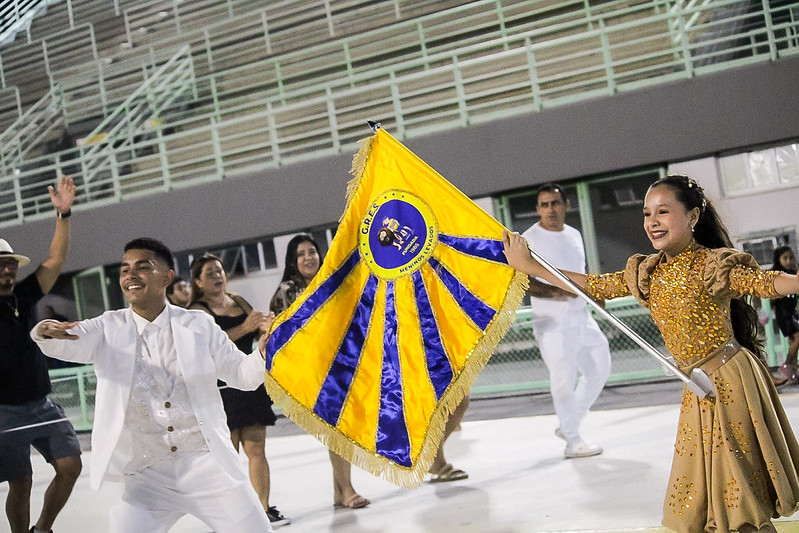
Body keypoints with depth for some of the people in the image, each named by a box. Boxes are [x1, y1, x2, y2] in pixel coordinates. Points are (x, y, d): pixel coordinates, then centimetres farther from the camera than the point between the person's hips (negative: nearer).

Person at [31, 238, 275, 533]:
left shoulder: (198, 325, 4)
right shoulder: (109, 329, 4)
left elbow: (242, 373, 6)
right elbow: (67, 343, -13)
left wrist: (263, 353, -16)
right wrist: (45, 331, -36)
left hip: (207, 464, 0)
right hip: (147, 477, 0)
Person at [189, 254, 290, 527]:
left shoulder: (239, 302, 15)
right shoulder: (198, 311, -3)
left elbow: (259, 335, 18)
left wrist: (265, 325, -5)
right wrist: (244, 328, -30)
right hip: (221, 389, -5)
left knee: (257, 450, 4)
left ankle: (264, 509, 9)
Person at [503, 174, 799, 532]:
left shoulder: (713, 264, -11)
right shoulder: (646, 273, 9)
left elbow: (766, 282, -24)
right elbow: (594, 286, 15)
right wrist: (528, 266, 14)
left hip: (730, 379, -7)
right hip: (698, 390, 7)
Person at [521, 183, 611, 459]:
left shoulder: (574, 235, 13)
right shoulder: (529, 239, -10)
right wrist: (555, 292, -28)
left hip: (580, 315, 8)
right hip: (551, 320, -8)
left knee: (599, 368, 12)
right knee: (564, 379, -6)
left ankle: (568, 425, 26)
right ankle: (572, 442, 8)